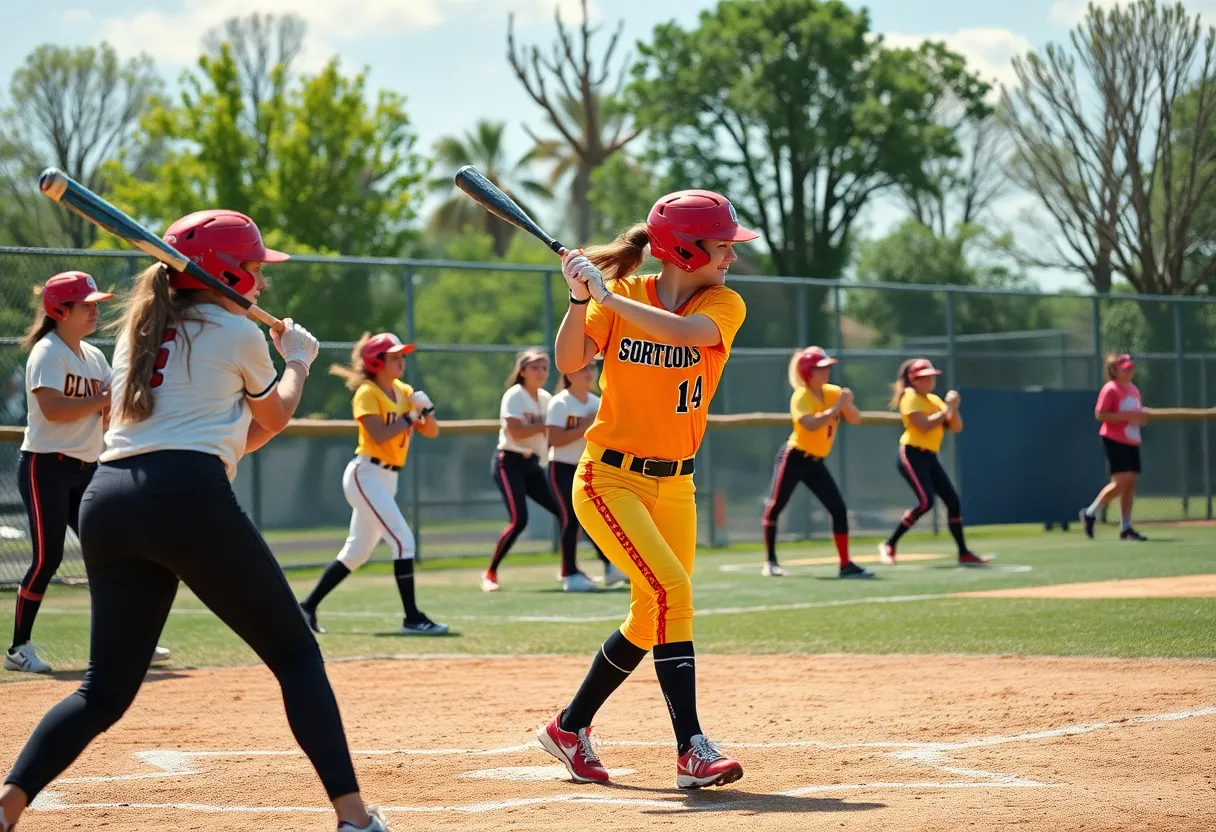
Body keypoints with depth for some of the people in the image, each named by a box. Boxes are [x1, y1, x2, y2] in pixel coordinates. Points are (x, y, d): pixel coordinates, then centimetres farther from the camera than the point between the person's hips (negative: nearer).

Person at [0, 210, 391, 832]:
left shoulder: (137, 332, 26)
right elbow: (273, 420, 25)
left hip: (106, 502, 6)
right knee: (296, 655, 5)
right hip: (189, 497, -6)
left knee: (106, 687, 11)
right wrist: (297, 362, 40)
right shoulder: (238, 334, 8)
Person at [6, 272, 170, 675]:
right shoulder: (48, 352, -10)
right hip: (46, 466, -8)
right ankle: (19, 648, 0)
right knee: (47, 558, -9)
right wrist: (101, 400, -15)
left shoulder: (94, 356, 13)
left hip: (85, 470, 8)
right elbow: (52, 409, -23)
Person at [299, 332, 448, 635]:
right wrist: (410, 417, -16)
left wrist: (427, 410, -8)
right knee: (403, 540, -16)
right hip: (366, 474, -9)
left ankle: (308, 606, 22)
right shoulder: (367, 393, -10)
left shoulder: (405, 392, 13)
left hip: (387, 478, 9)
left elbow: (431, 432, 10)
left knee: (356, 552, 13)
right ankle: (412, 618, -16)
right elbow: (380, 435, -22)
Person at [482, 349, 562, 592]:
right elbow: (515, 431, -22)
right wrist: (546, 426, -23)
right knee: (519, 519, -20)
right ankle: (490, 574, -8)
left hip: (532, 465, 8)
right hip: (509, 462, -7)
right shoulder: (514, 395, -9)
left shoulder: (546, 399, 12)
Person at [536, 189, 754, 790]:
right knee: (670, 590, -20)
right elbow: (569, 361, -14)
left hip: (674, 486, 4)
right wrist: (581, 297, -27)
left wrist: (608, 295, -27)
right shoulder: (620, 296, -4)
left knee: (650, 617, 5)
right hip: (609, 479, -4)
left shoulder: (724, 305, -3)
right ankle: (692, 751, -19)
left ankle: (570, 728, 23)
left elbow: (681, 330, -24)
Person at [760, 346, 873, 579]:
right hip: (793, 458, -6)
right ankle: (770, 561, 14)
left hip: (816, 462, 6)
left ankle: (846, 565, -2)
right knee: (775, 507, -1)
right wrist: (836, 407, -30)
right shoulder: (801, 397, -15)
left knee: (839, 509, -4)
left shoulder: (833, 392, 3)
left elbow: (855, 420, -1)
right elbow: (810, 424, -32)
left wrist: (847, 404, -20)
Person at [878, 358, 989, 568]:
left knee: (953, 501, 2)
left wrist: (953, 408, -5)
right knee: (926, 501, -21)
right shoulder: (910, 397, -7)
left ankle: (963, 554, 8)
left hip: (930, 457, 8)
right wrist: (947, 408, -15)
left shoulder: (935, 400, 17)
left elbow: (956, 427, 13)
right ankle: (889, 545, -11)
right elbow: (924, 425, -20)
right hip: (912, 455, -8)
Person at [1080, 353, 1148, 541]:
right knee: (1121, 481, -16)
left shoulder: (1134, 390, 16)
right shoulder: (1110, 389, -9)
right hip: (1114, 440, -8)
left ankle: (1125, 528, 6)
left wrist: (1142, 417, 3)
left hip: (1132, 442, 8)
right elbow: (1100, 414, -16)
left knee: (1131, 483, 3)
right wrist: (1127, 416, -21)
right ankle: (1090, 513, -2)